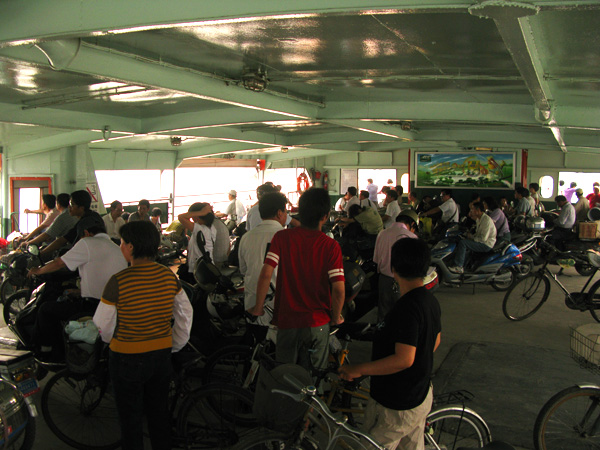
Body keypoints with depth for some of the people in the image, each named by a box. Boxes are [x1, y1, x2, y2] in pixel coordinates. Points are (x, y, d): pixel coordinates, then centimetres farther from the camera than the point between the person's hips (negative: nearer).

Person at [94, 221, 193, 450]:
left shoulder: (119, 281, -21)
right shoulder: (168, 276, -8)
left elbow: (104, 327, -12)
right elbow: (185, 315, 1)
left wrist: (112, 341, 10)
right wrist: (174, 345, 15)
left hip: (127, 359, -4)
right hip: (162, 354, 4)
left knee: (131, 420, 14)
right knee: (160, 413, 22)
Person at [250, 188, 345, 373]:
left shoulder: (282, 237, -8)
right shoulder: (331, 246, -11)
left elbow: (265, 275, -15)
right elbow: (338, 289, -16)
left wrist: (258, 308, -2)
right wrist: (336, 317, 2)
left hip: (286, 320, 1)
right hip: (318, 323, 0)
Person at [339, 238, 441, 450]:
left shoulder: (406, 307, -28)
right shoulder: (430, 300, 1)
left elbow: (403, 359, -32)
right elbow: (436, 341, 16)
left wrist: (358, 369, -26)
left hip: (396, 406, -9)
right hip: (421, 396, 9)